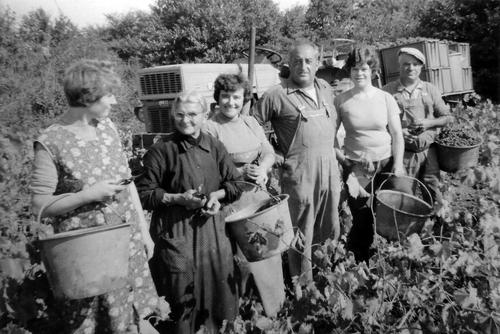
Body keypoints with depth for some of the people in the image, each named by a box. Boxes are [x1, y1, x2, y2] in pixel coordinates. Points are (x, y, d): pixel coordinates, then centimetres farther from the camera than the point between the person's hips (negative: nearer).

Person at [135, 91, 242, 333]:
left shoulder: (215, 146, 3)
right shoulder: (161, 150, -9)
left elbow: (236, 183, 10)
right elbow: (144, 194, -7)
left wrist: (217, 195, -8)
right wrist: (178, 198, -17)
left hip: (210, 224, 4)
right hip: (175, 229, -4)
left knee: (216, 281, 13)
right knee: (181, 292, 5)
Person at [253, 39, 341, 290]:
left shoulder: (326, 89, 11)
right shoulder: (277, 95, -9)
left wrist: (333, 147, 16)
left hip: (330, 168, 6)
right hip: (299, 173, -6)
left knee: (330, 230, 17)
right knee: (302, 234, 5)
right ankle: (302, 287, 22)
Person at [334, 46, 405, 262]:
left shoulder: (385, 98, 3)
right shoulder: (341, 100, 0)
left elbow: (397, 134, 3)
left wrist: (398, 166, -4)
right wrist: (340, 155, -9)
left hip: (385, 164, 2)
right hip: (355, 167, -1)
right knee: (362, 219, 0)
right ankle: (359, 266, 21)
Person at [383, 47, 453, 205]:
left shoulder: (431, 90, 9)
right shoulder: (388, 91, -1)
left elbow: (447, 117, 13)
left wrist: (429, 123, -7)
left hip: (428, 152, 3)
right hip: (402, 154, -2)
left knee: (433, 193, 7)